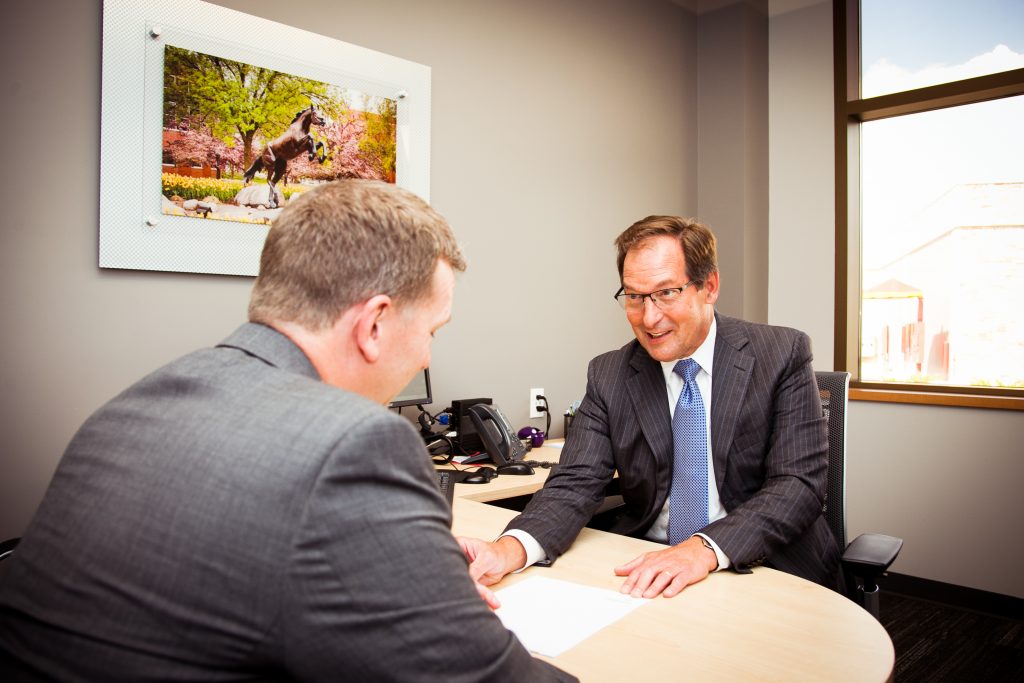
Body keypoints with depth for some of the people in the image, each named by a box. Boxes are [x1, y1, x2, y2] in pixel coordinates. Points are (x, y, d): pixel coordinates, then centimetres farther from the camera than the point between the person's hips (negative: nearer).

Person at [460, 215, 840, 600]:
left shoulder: (783, 356, -4)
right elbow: (576, 484, -5)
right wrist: (508, 551, -25)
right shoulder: (608, 377, 2)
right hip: (645, 576, 1)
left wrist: (707, 548, -27)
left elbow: (800, 484, -11)